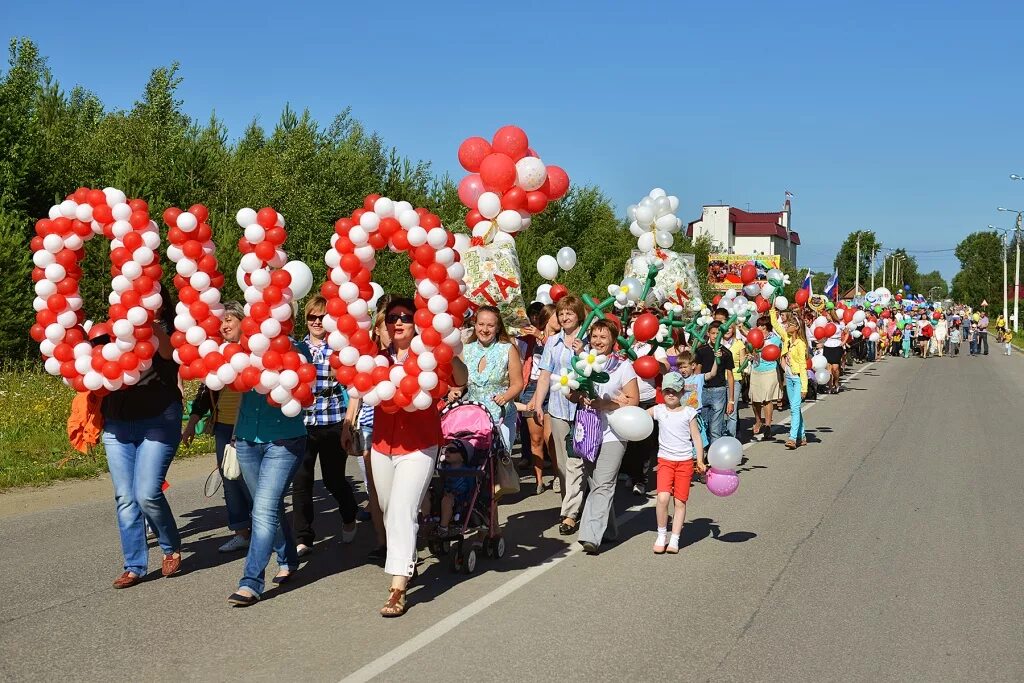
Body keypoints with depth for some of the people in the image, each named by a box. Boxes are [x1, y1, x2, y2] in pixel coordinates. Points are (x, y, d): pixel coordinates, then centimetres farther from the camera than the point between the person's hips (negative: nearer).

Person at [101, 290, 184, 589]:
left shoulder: (167, 332, -1)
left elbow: (168, 352, -23)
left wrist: (152, 325, -35)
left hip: (158, 422, -5)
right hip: (117, 426, 5)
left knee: (147, 494, -10)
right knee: (125, 498, 5)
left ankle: (172, 548, 15)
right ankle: (134, 566, 13)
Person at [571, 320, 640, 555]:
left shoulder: (623, 366, -1)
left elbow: (634, 400, -5)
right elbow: (572, 393, 15)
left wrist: (603, 404, -14)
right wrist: (581, 398, -8)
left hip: (612, 434, -5)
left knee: (603, 485, -13)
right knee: (594, 485, 10)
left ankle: (591, 536, -20)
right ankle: (608, 528, 25)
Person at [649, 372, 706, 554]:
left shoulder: (688, 413, 0)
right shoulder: (658, 410, 3)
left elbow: (696, 438, 2)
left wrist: (700, 461, -3)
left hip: (685, 461, 0)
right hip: (665, 460, 0)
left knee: (680, 501, 3)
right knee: (663, 497, -15)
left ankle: (674, 539, 13)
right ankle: (661, 535, 3)